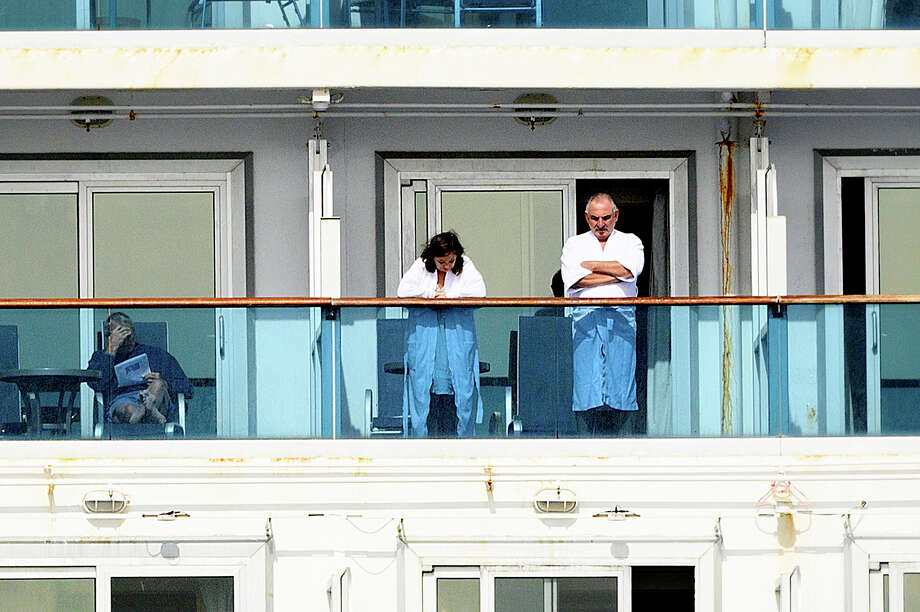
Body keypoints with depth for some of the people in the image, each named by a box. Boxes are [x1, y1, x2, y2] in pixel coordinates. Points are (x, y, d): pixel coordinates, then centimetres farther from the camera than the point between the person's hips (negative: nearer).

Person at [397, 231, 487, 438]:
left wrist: (448, 295, -9)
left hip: (457, 331, 0)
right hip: (424, 333, 0)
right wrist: (431, 293, -6)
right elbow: (403, 290, -2)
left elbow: (479, 292, -5)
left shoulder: (465, 266, 8)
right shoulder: (421, 266, 8)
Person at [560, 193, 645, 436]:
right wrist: (617, 274, -2)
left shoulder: (630, 242, 16)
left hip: (622, 318, 0)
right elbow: (575, 279, -3)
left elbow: (629, 268, -7)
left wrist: (589, 265, 1)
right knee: (586, 385, -8)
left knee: (621, 384, -7)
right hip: (586, 318, 0)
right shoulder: (574, 245, 15)